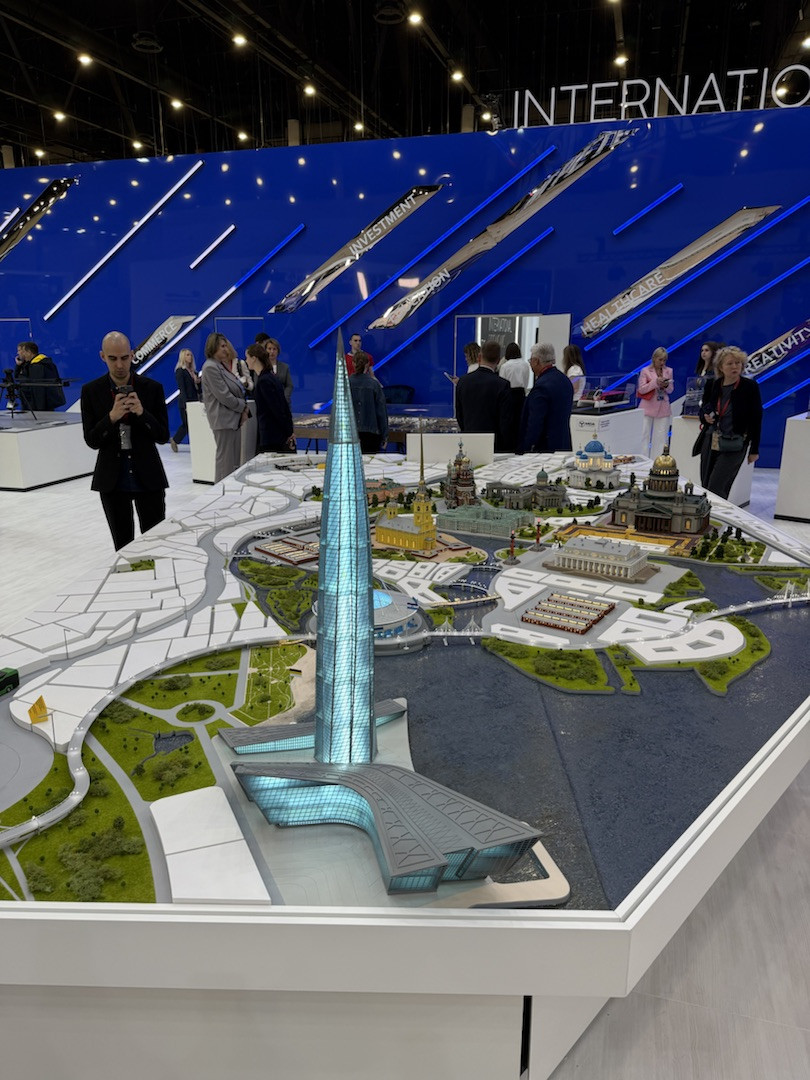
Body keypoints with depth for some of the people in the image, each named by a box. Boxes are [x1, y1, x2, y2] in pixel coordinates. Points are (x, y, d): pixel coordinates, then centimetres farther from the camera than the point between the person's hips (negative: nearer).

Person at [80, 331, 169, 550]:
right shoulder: (91, 391, -1)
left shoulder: (152, 388, -3)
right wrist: (112, 417, -22)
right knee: (122, 545, 12)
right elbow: (91, 441, -4)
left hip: (148, 477, -1)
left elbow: (163, 436, -3)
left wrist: (142, 412, -21)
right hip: (112, 480, 1)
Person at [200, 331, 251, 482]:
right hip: (223, 420, -10)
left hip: (234, 419, 10)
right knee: (225, 460, -7)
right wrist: (244, 407, -6)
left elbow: (236, 391, 20)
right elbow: (224, 396, -17)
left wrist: (243, 411, 3)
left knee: (235, 460, 11)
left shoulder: (223, 366, 19)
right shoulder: (210, 367, -11)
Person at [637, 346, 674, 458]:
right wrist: (655, 382, -18)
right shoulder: (645, 371, -1)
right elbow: (641, 389, -7)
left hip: (663, 408, 3)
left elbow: (670, 390, 13)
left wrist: (666, 385, -10)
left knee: (661, 436, 3)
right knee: (644, 435, -4)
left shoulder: (669, 371, 9)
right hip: (648, 407, -3)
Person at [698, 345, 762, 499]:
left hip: (734, 446, -5)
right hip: (711, 442, 5)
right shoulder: (712, 385, 4)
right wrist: (706, 417, -7)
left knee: (716, 491, -11)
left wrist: (754, 450, -3)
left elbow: (756, 420, -4)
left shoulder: (750, 387, -7)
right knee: (705, 488, 8)